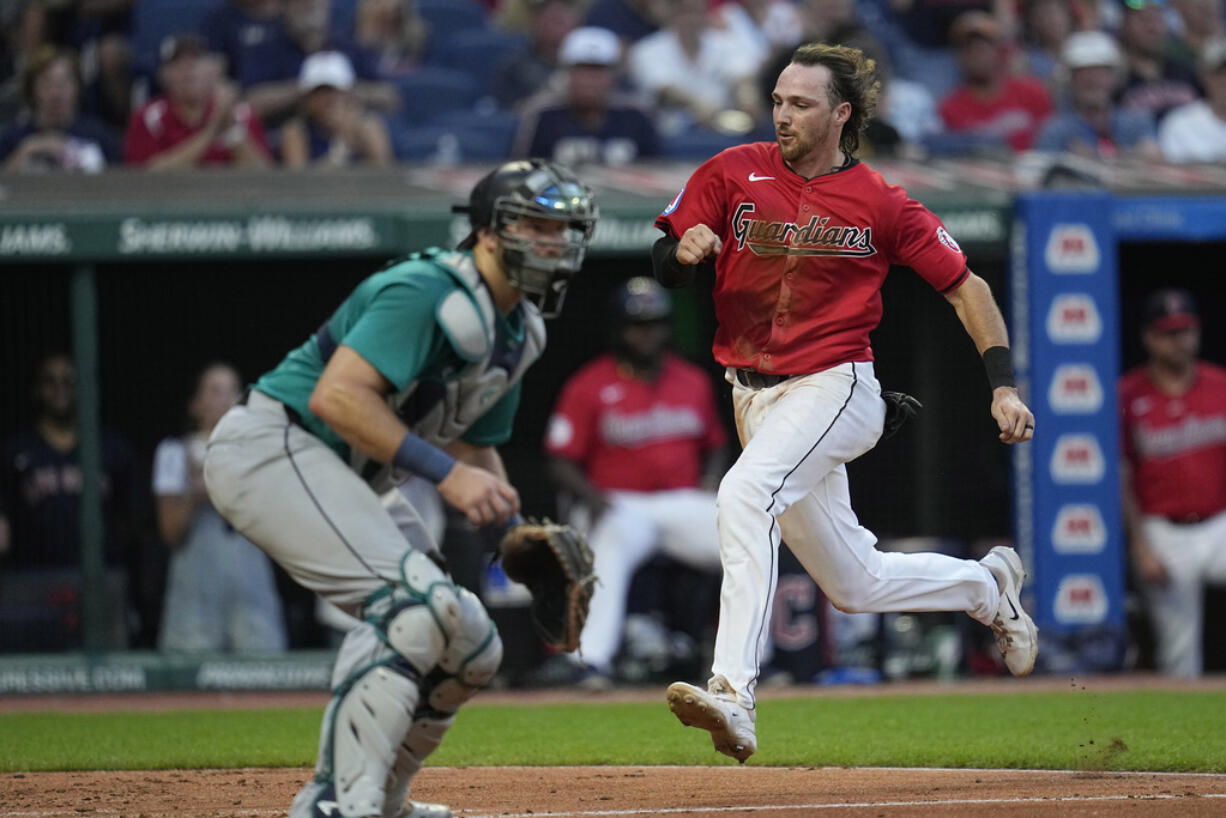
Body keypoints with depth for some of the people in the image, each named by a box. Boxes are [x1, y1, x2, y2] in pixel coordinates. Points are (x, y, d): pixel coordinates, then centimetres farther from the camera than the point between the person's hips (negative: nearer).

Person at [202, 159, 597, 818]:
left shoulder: (518, 334, 11)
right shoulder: (427, 293, -20)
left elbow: (474, 446, 21)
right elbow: (336, 396, -29)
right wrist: (446, 472, -29)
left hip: (351, 479, 10)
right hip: (269, 447, -10)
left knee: (470, 647, 7)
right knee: (413, 598, -28)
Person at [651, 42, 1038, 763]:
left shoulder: (881, 204, -4)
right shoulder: (733, 174, 3)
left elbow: (966, 287, 4)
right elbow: (666, 270, 2)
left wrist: (1004, 387, -5)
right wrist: (684, 251, -23)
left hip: (836, 386, -5)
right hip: (755, 397, 5)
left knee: (746, 493, -34)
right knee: (855, 583, 14)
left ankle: (734, 694, -42)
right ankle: (987, 585, 43)